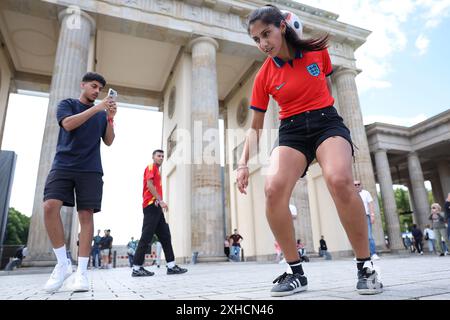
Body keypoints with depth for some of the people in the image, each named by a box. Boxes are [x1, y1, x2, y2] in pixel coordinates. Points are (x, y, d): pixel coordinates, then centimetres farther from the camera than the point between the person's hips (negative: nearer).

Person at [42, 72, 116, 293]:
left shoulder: (101, 114, 18)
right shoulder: (66, 104, 13)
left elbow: (109, 141, 11)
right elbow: (68, 124, -8)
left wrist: (110, 117, -3)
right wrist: (96, 108, -13)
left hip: (90, 170, 1)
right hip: (63, 165, -1)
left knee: (86, 215, -6)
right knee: (50, 206, -20)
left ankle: (82, 272, -5)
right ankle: (63, 264, -6)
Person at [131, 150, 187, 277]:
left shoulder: (157, 170, 26)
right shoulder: (151, 167, 0)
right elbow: (149, 185, -14)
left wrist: (160, 202, 11)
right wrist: (160, 201, -20)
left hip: (156, 207, 10)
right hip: (151, 205, -10)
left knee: (165, 236, 5)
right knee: (146, 237, -9)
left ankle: (171, 266, 6)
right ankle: (137, 268, -3)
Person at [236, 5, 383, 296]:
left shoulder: (317, 50, 3)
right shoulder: (264, 76, 1)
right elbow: (256, 126, 5)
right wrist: (244, 163, -4)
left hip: (327, 122, 0)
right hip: (291, 131, 1)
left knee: (340, 180, -32)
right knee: (273, 189, -26)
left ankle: (365, 266, -10)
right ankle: (296, 272, -8)